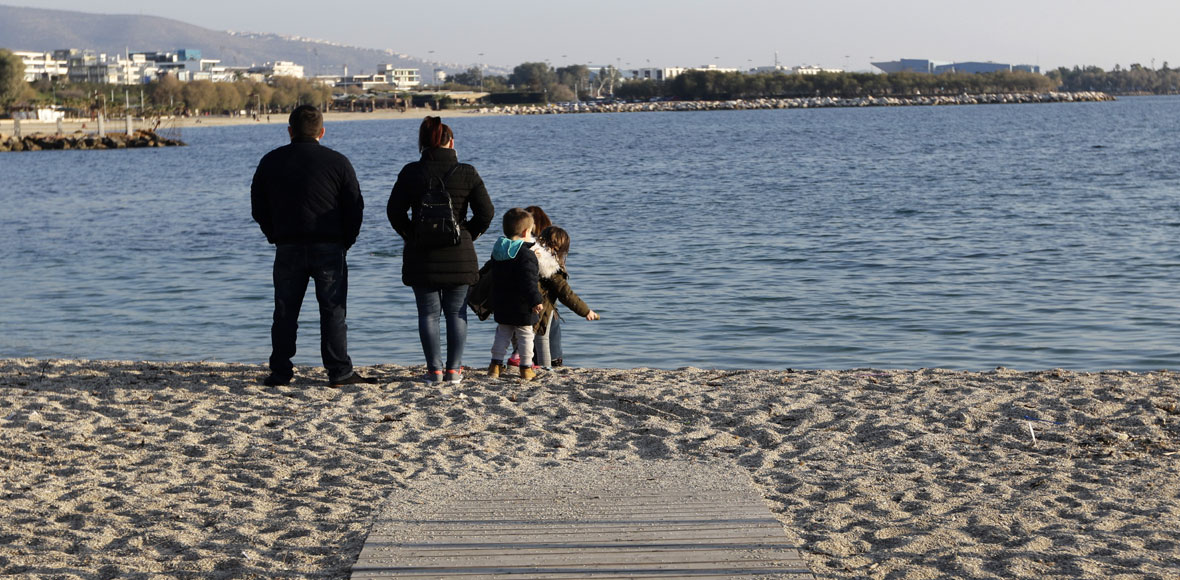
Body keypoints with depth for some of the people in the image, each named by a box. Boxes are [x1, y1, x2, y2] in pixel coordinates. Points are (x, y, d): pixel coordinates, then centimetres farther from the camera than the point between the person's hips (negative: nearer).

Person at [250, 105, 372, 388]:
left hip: (287, 248, 2)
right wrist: (345, 242, 10)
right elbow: (355, 207, -2)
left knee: (285, 313, 9)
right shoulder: (338, 162, -2)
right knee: (333, 311, 1)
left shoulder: (270, 161, 6)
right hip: (329, 248, -2)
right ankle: (340, 372, 0)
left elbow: (258, 208, 9)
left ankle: (280, 372, 11)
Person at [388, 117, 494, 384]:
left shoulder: (411, 172, -3)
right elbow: (486, 212, -3)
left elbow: (395, 211, -2)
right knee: (456, 312, 9)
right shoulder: (467, 173, -4)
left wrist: (411, 235, 11)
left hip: (422, 254, 0)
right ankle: (453, 369, 9)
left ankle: (434, 370, 5)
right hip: (459, 254, 0)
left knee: (428, 313, 7)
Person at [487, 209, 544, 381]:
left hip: (500, 304, 6)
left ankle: (496, 364, 13)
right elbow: (529, 281, -24)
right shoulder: (527, 254, -18)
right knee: (525, 335, 5)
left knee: (502, 333, 16)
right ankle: (526, 368, 9)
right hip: (521, 306, -6)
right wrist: (535, 300, -23)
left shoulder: (497, 250, 6)